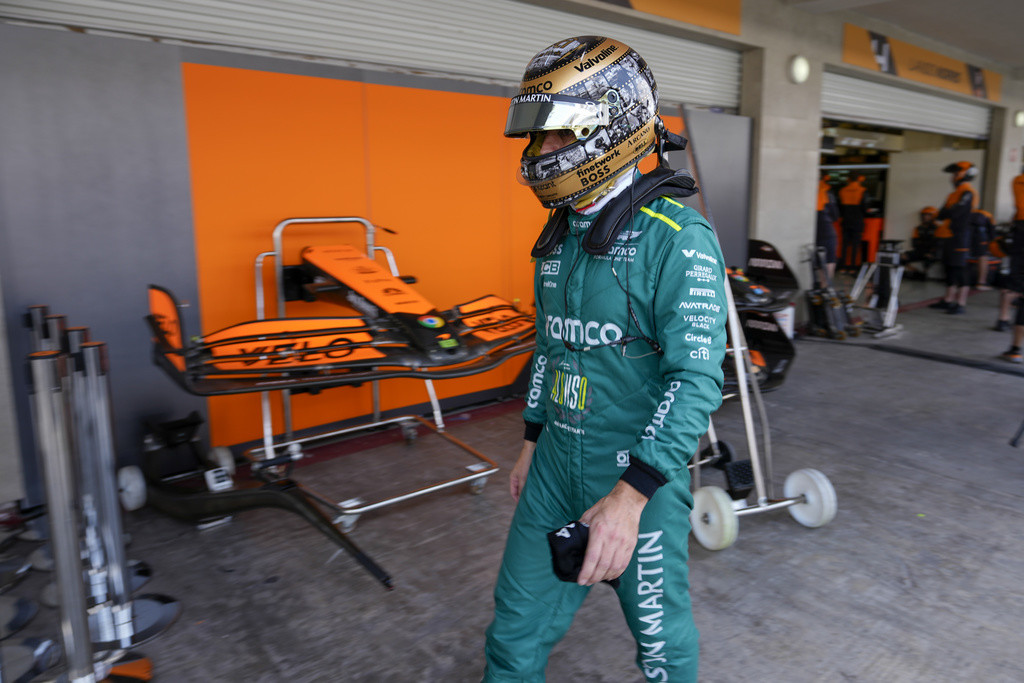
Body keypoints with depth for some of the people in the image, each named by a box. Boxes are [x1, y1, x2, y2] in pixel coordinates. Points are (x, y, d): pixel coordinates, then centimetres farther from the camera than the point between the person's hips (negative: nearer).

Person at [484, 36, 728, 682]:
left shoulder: (677, 238, -18)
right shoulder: (559, 237, 7)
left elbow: (696, 378, -23)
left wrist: (630, 496, -29)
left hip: (639, 475, -6)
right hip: (557, 466, 7)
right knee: (517, 630, 16)